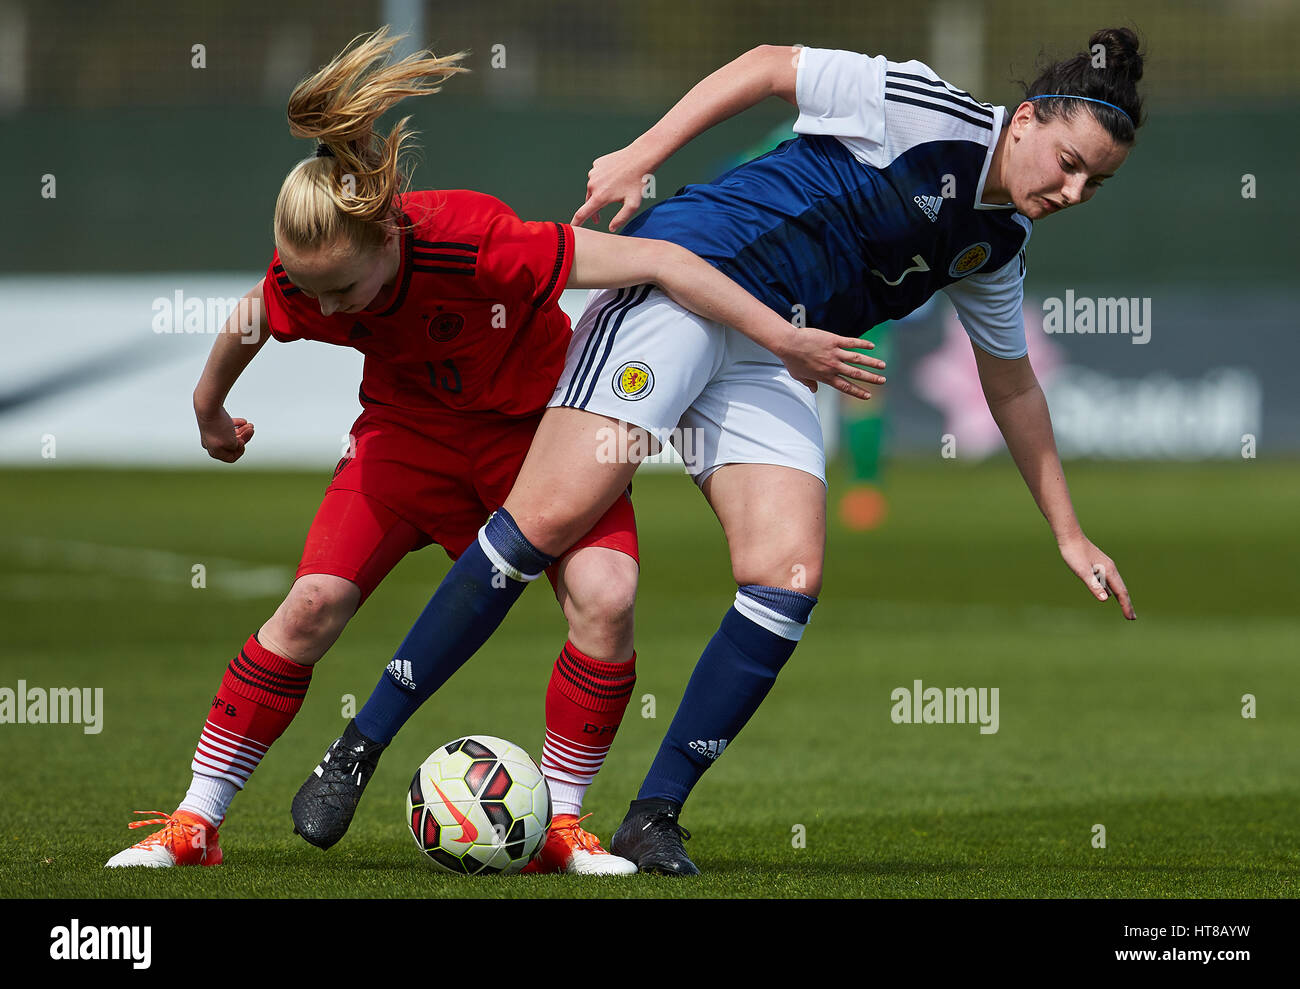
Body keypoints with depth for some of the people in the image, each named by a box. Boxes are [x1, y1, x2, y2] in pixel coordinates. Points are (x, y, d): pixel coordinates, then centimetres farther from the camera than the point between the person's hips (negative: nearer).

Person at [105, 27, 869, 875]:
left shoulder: (478, 244, -38)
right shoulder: (301, 280, -25)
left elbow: (657, 262, -33)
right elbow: (249, 327, 2)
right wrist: (210, 410, 21)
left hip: (540, 423, -2)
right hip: (413, 428, 2)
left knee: (606, 598, -24)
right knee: (315, 601, -15)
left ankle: (557, 822, -8)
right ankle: (195, 823, -6)